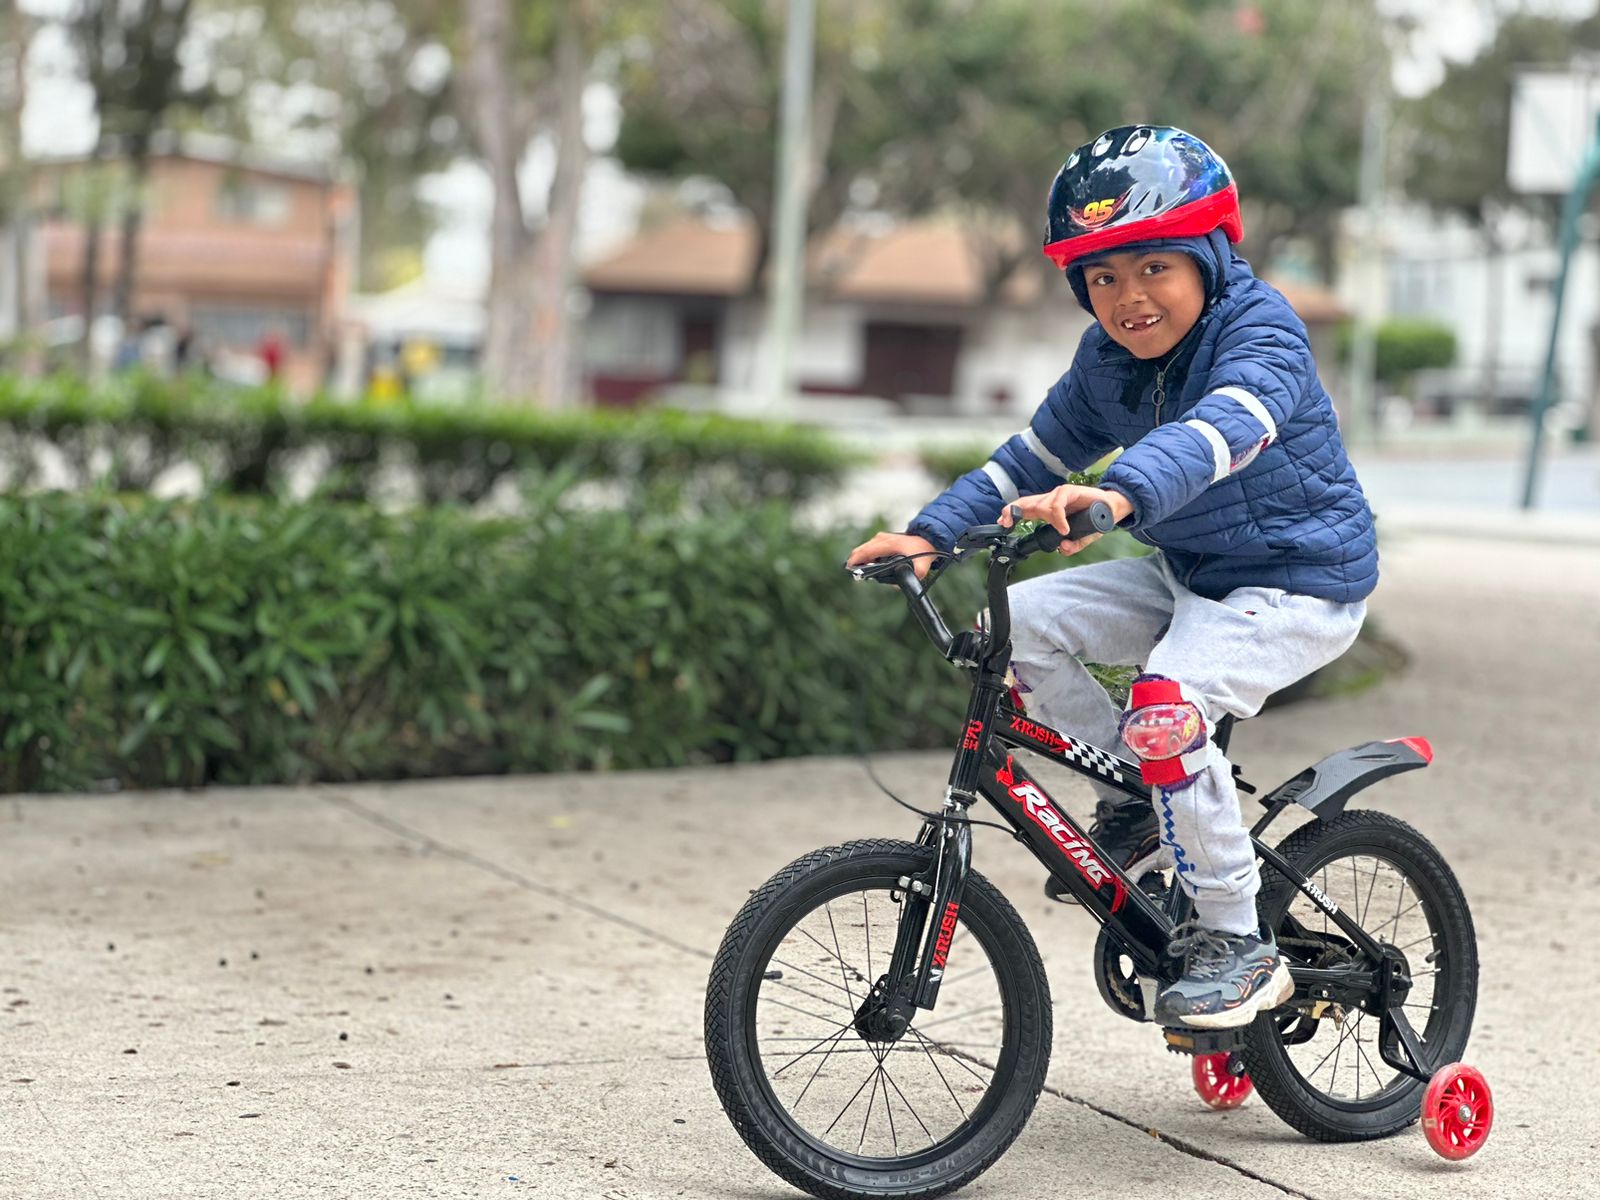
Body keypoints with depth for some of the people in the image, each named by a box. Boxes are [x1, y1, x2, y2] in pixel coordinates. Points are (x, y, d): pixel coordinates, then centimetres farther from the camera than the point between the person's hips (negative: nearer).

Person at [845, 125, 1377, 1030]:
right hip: (1188, 576, 8)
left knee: (1168, 702, -32)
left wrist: (1118, 494, -62)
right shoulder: (1108, 360, 2)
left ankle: (1240, 944, -18)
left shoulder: (1261, 331, -22)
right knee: (1020, 623, -9)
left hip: (1300, 586, -8)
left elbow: (1220, 430, -43)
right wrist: (929, 533, -7)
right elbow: (1034, 458, 8)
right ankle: (1140, 809, 8)